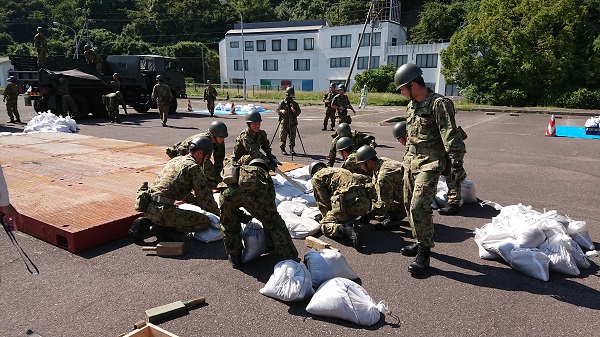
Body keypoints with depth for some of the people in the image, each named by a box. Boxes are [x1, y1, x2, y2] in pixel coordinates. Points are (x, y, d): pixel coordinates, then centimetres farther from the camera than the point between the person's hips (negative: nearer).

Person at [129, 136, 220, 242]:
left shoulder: (176, 160, 21)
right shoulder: (194, 168, -6)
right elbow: (205, 195, -3)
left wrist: (200, 203, 38)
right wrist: (217, 213, 15)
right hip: (161, 209, -9)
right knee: (205, 222, -3)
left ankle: (144, 223, 17)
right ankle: (162, 229, -5)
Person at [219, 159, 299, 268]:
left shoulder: (238, 171, 45)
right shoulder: (265, 176, 39)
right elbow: (270, 207, 40)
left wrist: (244, 217, 57)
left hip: (229, 192, 2)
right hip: (255, 193, -2)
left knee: (229, 223, 31)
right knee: (274, 223, 17)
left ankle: (235, 257, 35)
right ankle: (290, 258, 21)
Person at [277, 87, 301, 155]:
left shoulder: (295, 104, 7)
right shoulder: (282, 103, 1)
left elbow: (298, 112, 3)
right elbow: (277, 110, 2)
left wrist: (294, 110, -17)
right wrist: (281, 111, -18)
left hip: (292, 124, 2)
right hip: (284, 122, -2)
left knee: (292, 137, 5)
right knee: (283, 136, 0)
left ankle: (291, 149, 16)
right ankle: (282, 149, 13)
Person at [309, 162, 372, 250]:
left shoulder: (316, 177, 12)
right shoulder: (339, 170, 33)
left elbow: (323, 201, 9)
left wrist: (326, 216, 28)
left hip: (347, 203, -7)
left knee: (325, 225, 9)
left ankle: (346, 230, -19)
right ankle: (349, 223, 4)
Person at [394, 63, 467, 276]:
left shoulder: (439, 104, -14)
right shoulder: (412, 105, 13)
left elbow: (450, 135, -21)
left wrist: (457, 162, -27)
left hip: (429, 164, -9)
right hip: (410, 161, 9)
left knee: (419, 207, -14)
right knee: (409, 204, 12)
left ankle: (423, 254, -2)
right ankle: (420, 243, 28)